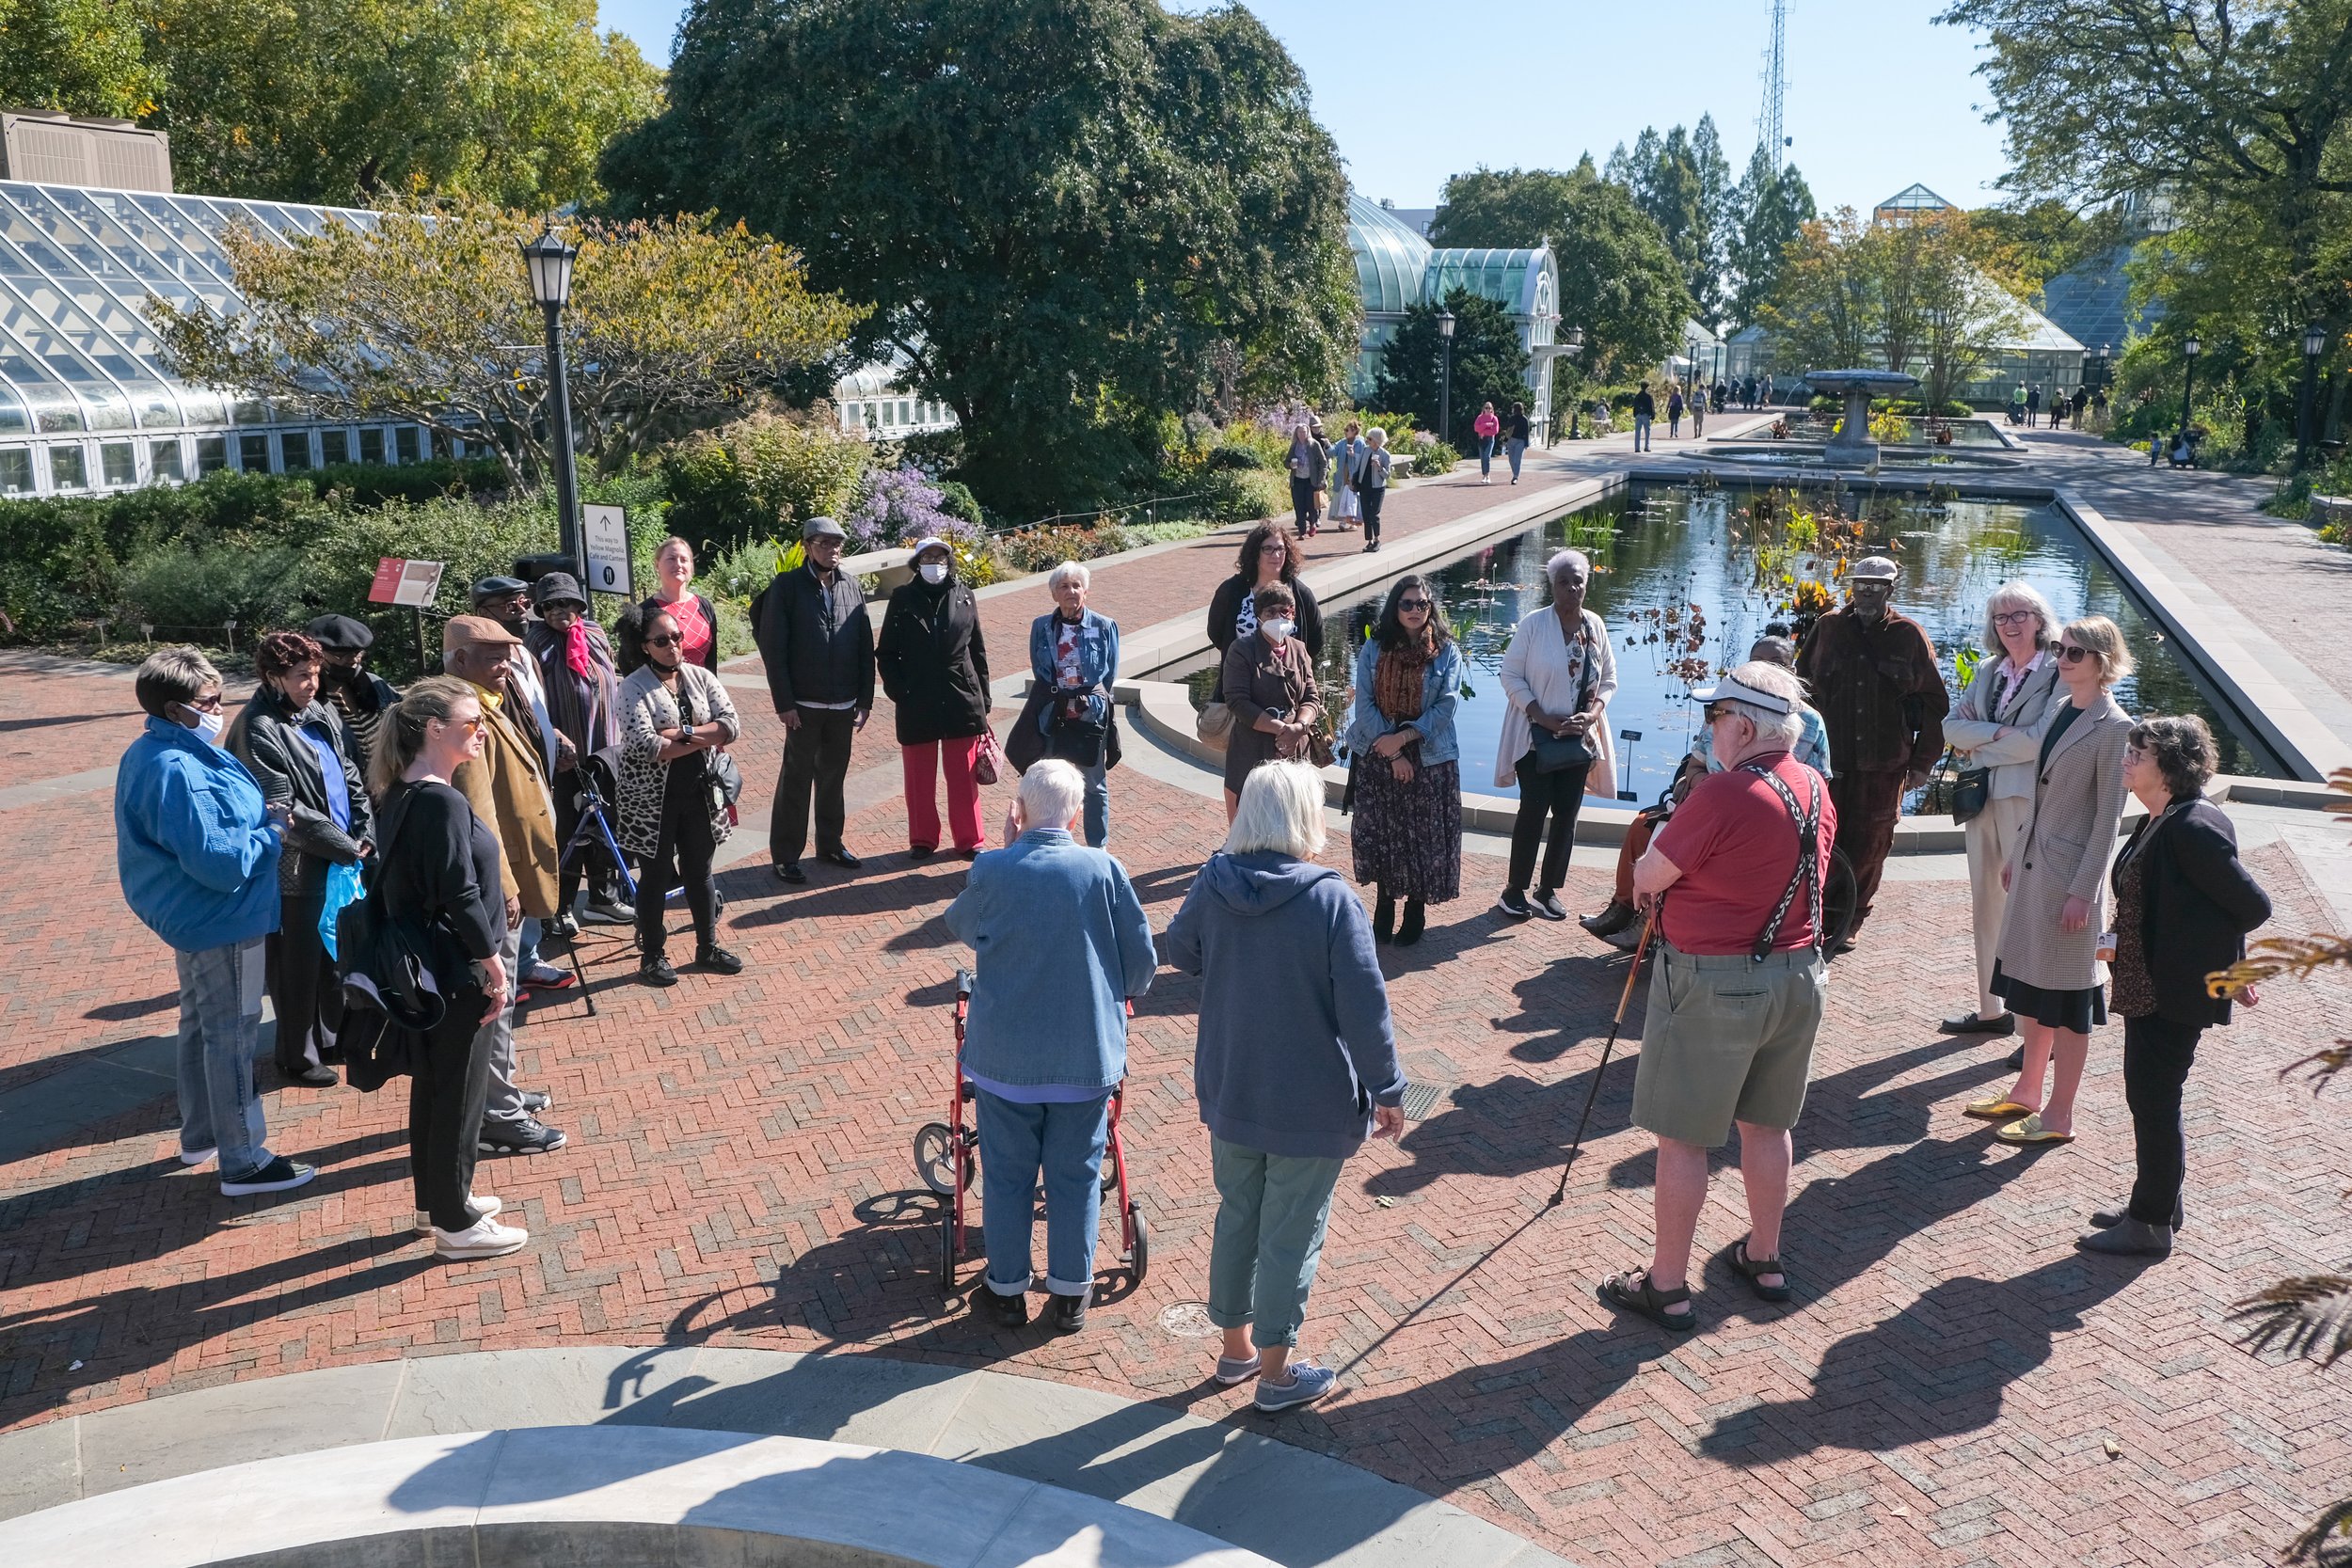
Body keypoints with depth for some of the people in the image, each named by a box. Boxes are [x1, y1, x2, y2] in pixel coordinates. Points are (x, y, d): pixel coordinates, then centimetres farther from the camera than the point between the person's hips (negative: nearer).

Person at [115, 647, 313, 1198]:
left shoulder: (152, 754, 6)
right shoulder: (176, 770, -27)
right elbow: (213, 857, -30)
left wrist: (259, 819, 3)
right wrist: (271, 838, -15)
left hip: (193, 915, 11)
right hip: (222, 918, -11)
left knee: (201, 1024, 23)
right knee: (232, 1035, -2)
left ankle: (200, 1134, 39)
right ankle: (243, 1162, 7)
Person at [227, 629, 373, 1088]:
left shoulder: (322, 715, 7)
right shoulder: (259, 731, -17)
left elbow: (351, 776, 12)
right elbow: (284, 810, -20)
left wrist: (365, 832, -1)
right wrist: (346, 846, -15)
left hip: (343, 859, 7)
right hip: (298, 869, -7)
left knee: (338, 952, 19)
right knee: (298, 966, 7)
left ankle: (332, 1036, 35)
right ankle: (298, 1056, 21)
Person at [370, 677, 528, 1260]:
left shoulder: (403, 794, 6)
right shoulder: (444, 802, -23)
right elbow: (461, 896, -24)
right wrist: (494, 966, -14)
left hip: (426, 968, 10)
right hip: (458, 975, -10)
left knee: (432, 1088, 20)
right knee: (460, 1097, 3)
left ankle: (436, 1201, 35)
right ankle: (456, 1225, 16)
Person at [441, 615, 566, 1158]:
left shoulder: (493, 706, 11)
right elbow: (478, 813, -26)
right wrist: (504, 886, -24)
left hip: (509, 873, 11)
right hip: (492, 882, -11)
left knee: (498, 990, 20)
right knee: (494, 995, -2)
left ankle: (500, 1088, 33)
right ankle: (498, 1116, 6)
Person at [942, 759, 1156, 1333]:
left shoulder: (992, 871, -12)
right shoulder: (1104, 871, -11)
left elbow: (960, 925, 9)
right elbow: (1142, 960, -4)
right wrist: (1116, 995, 17)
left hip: (1004, 1054, 0)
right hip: (1086, 1054, 0)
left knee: (1006, 1175, 15)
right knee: (1076, 1176, 14)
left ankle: (1007, 1290, 27)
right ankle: (1070, 1294, 24)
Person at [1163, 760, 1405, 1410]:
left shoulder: (1211, 886, -8)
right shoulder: (1332, 901, -21)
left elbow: (1178, 951, 11)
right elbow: (1366, 1008, -18)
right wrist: (1388, 1091, -8)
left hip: (1228, 1094, 5)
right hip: (1313, 1106, -5)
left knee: (1237, 1216, 22)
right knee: (1292, 1234, 11)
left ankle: (1236, 1348, 38)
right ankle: (1276, 1372, 25)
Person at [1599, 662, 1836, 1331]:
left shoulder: (1722, 793, -22)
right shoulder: (1817, 790, 3)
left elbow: (1647, 879, -13)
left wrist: (1648, 875, 8)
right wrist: (1691, 875, 13)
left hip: (1713, 984, -8)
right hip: (1797, 976, 8)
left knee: (1683, 1137, 4)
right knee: (1766, 1124, 21)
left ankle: (1667, 1287, 12)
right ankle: (1764, 1257, 35)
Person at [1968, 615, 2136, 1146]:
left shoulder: (2112, 727, -14)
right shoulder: (2059, 711, 9)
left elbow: (2109, 816, -15)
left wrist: (2083, 891, -17)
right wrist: (2015, 856, 16)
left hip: (2070, 871, -8)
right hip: (2033, 863, 8)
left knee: (2065, 992, 2)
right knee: (2029, 982, 16)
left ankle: (2059, 1116, 13)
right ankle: (2027, 1092, 30)